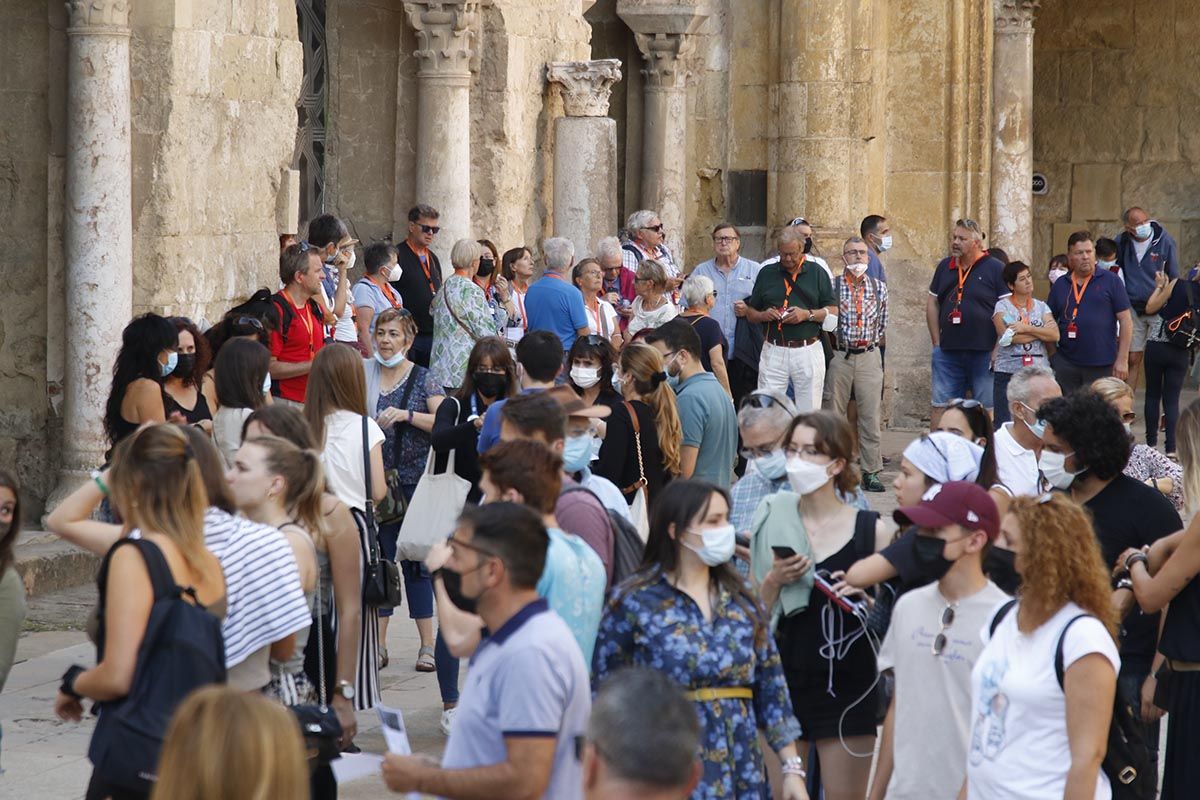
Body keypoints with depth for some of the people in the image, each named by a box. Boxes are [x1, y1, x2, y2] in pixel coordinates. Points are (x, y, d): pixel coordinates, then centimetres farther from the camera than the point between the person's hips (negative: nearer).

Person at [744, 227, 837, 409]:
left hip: (808, 351, -1)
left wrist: (807, 314, -12)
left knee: (808, 413, 2)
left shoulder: (817, 273, 6)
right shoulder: (767, 273, 11)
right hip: (774, 351, 1)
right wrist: (764, 315, -7)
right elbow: (750, 313, 15)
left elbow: (833, 312, 4)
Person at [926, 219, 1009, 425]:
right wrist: (936, 342, 10)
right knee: (941, 407, 4)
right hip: (948, 352, 5)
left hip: (984, 353, -5)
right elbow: (932, 303, 18)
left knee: (987, 409, 0)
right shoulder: (945, 267, 12)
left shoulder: (995, 269, -3)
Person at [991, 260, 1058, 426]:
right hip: (1007, 372, -3)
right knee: (1005, 423, -6)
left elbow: (1054, 335, 0)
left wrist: (1026, 328, -9)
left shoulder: (1041, 307, 14)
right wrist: (1041, 332, -3)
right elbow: (1006, 336, -12)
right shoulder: (1002, 306, 4)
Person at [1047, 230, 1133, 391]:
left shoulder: (1110, 281, 1)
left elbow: (1125, 319, -1)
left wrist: (1122, 360, -6)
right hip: (1066, 364, 3)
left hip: (1102, 366, -3)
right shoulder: (1060, 286, 10)